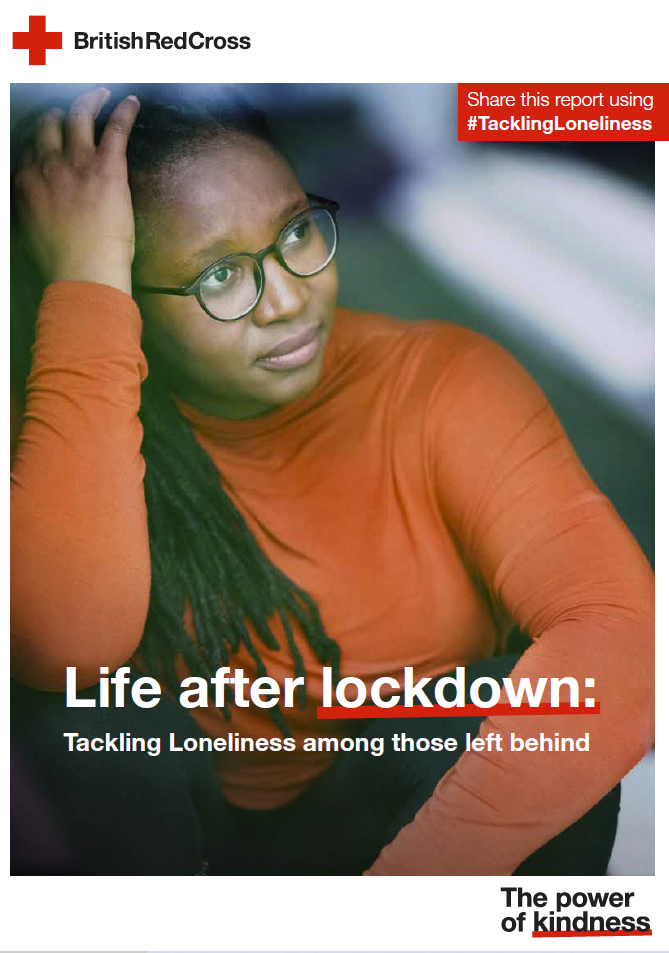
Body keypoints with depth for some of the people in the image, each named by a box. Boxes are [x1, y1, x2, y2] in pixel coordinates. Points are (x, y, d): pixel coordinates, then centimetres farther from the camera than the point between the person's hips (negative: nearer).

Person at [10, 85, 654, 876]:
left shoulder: (442, 382, -16)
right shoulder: (76, 431, -14)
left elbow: (624, 642, -28)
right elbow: (67, 644, -36)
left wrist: (416, 867, -36)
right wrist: (87, 286, -32)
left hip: (427, 821, 0)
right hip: (177, 840, 1)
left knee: (516, 708, -29)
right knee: (74, 698, -27)